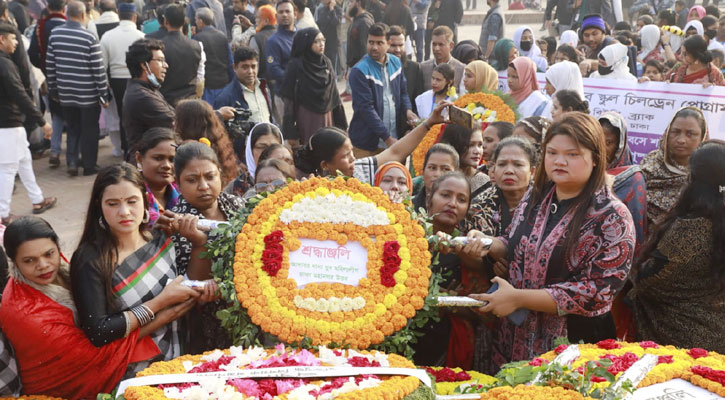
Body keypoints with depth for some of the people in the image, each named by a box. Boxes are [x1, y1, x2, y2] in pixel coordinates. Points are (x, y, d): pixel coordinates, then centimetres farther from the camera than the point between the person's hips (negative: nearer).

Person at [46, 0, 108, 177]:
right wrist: (103, 94, -5)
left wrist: (53, 88, 16)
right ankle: (89, 166, 15)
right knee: (89, 130, 10)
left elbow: (49, 64, 5)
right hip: (88, 94, -4)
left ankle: (72, 163, 9)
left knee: (72, 129, 18)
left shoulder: (55, 34, 0)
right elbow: (98, 69, -13)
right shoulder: (89, 37, -14)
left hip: (65, 93, 4)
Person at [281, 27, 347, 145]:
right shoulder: (296, 66, -8)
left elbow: (334, 94, 11)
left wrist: (341, 124, 9)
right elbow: (289, 100, -9)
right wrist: (291, 132, -12)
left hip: (327, 118, 5)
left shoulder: (327, 63, 6)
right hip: (306, 119, -5)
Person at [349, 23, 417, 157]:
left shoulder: (396, 62, 6)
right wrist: (387, 137, -19)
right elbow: (366, 108, -17)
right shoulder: (359, 71, -14)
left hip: (394, 138, 5)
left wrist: (408, 110, -6)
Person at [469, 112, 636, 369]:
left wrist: (518, 298, -22)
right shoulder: (535, 198, 3)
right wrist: (488, 244, -6)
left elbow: (595, 292, -20)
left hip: (574, 346, -5)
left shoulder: (612, 217, -15)